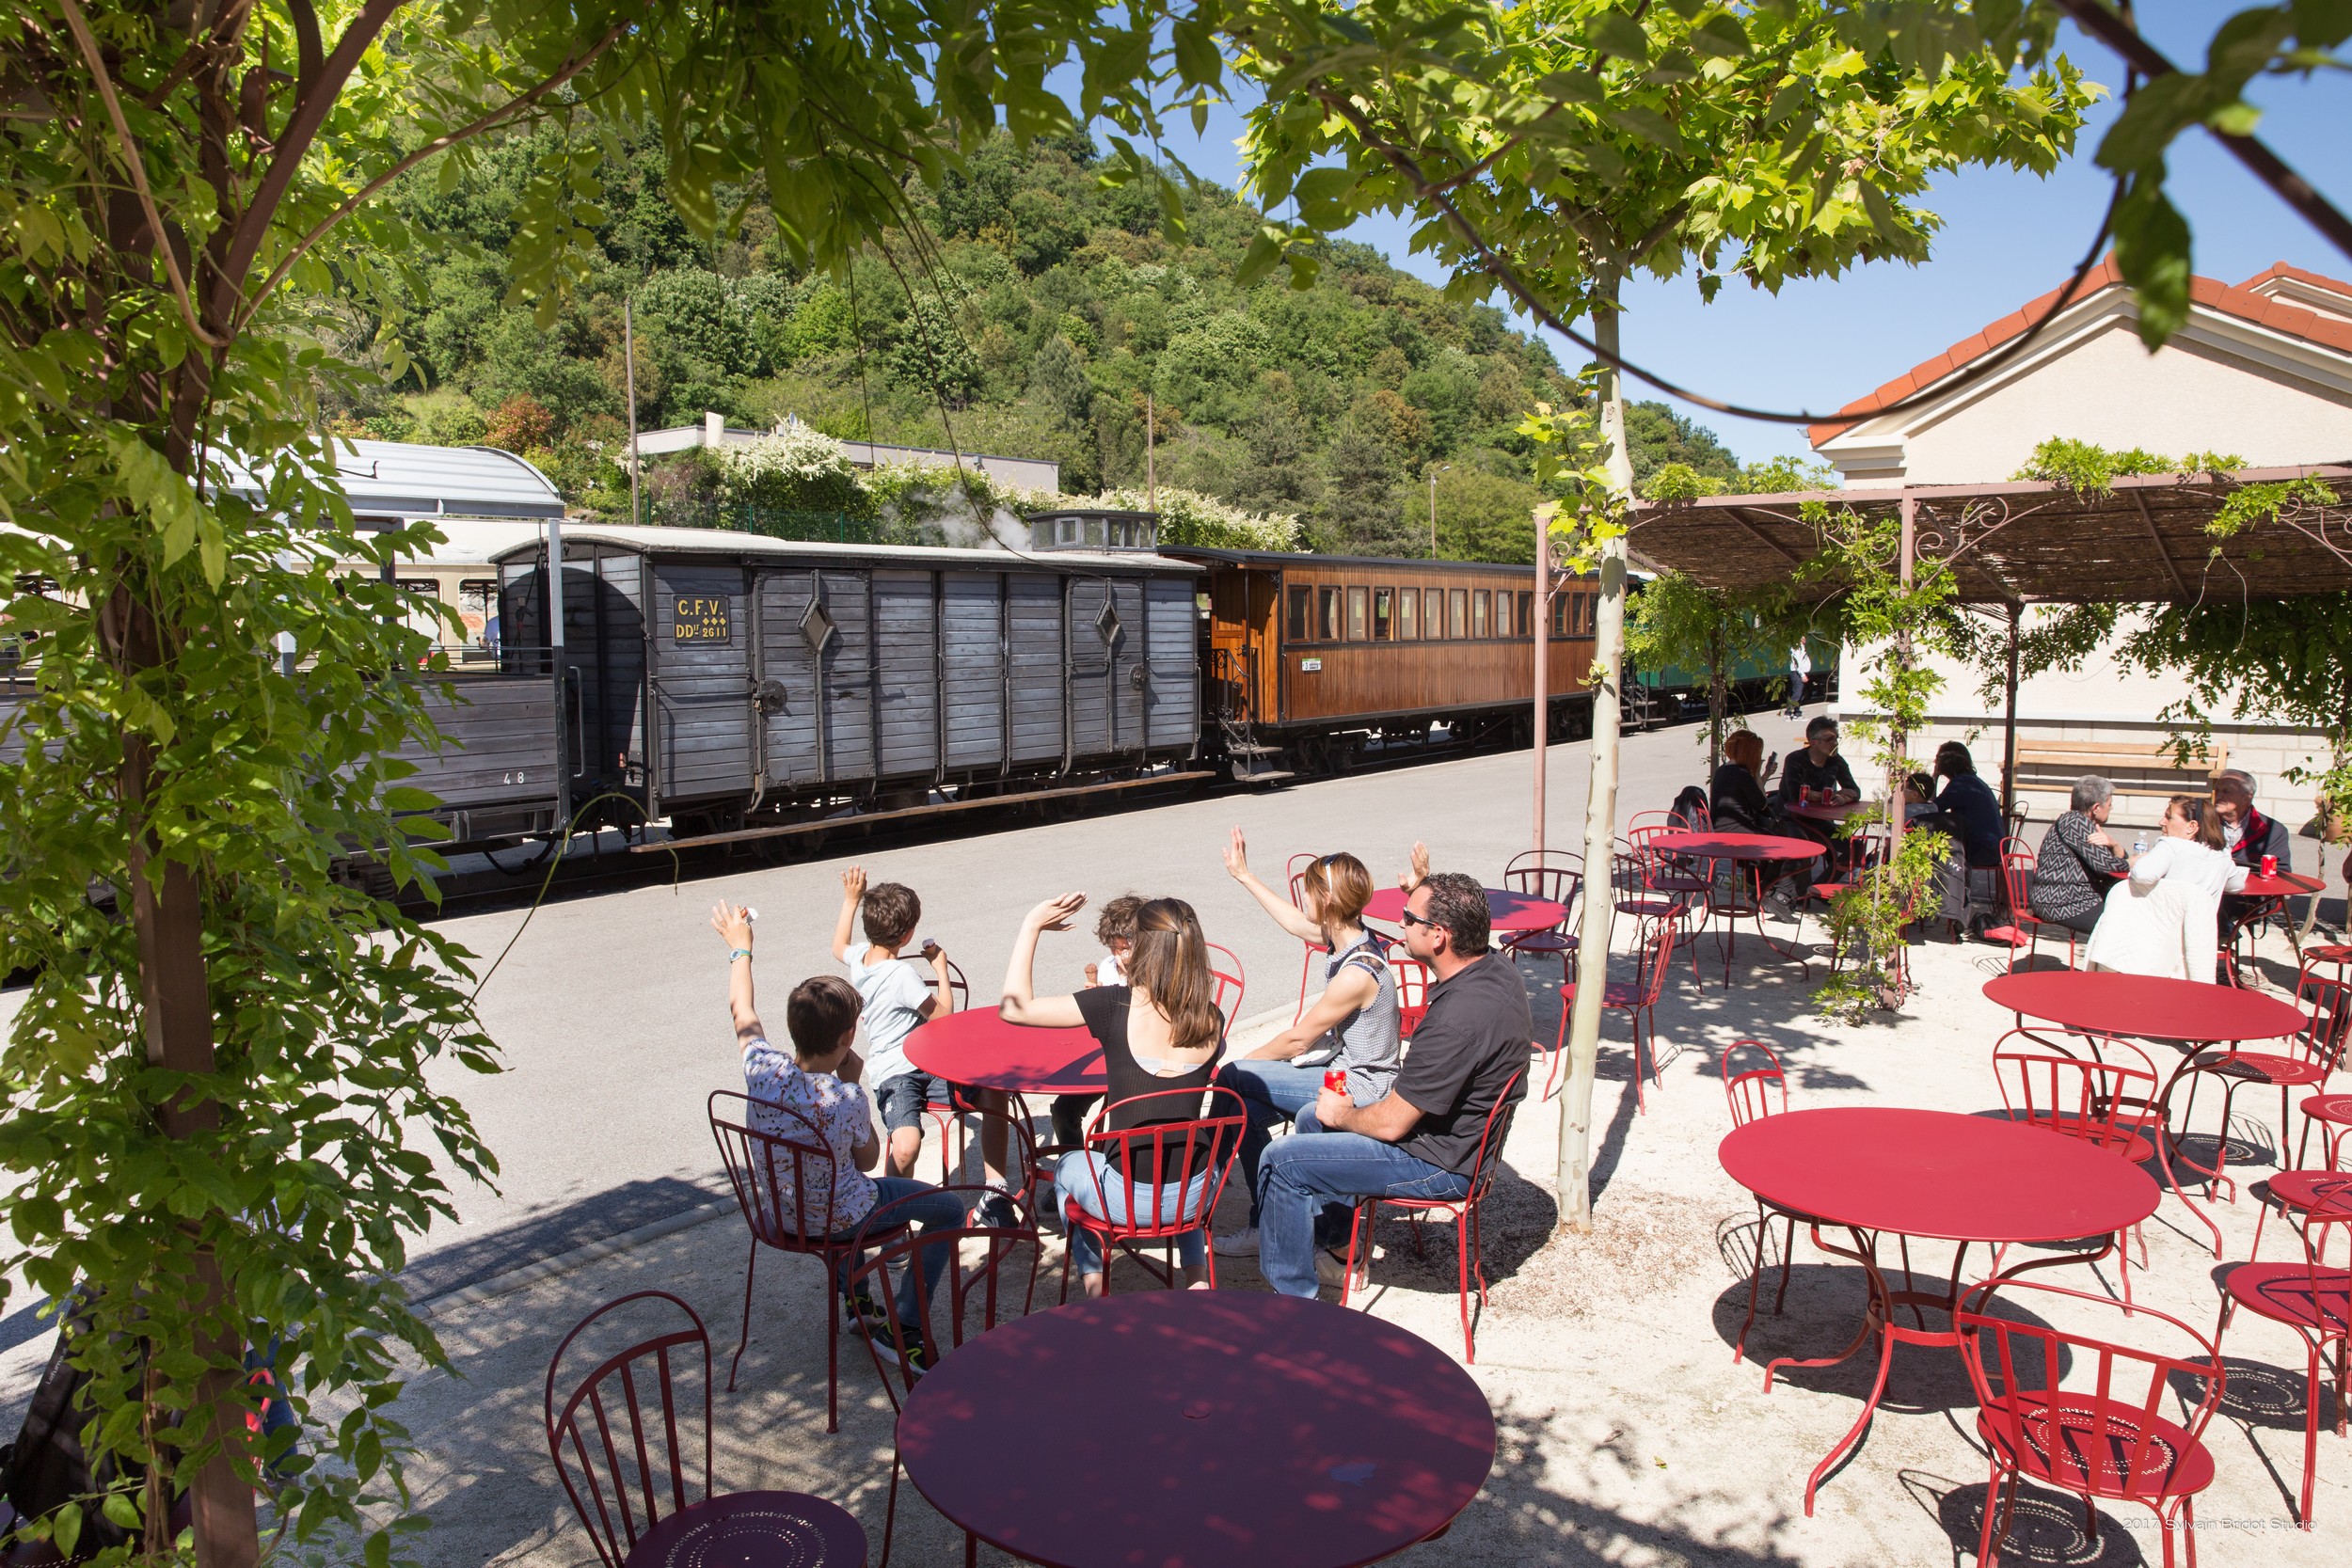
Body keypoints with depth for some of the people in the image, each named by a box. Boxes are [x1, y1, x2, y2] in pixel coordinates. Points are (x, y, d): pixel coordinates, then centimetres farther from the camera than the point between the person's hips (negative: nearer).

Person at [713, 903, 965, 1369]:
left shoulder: (762, 1070, -21)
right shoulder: (846, 1099, -33)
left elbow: (741, 1012, 1)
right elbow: (868, 1160, -11)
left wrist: (739, 947, 15)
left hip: (784, 1209, 6)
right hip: (841, 1219, -6)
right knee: (950, 1210, 11)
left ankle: (854, 1299, 43)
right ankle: (904, 1328, 8)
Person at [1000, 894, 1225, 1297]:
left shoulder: (1114, 1006, -17)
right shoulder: (1212, 1020, -7)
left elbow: (1014, 1007, -11)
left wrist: (1032, 927, -4)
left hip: (1130, 1199, -3)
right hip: (1194, 1195, 3)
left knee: (1068, 1166, 33)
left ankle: (1093, 1282, 30)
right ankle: (1195, 1276, 31)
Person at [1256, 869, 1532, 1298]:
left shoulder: (1457, 1019, -34)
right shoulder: (1497, 971, -5)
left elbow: (1390, 1124, -25)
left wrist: (1342, 1115, -5)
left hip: (1439, 1164, -10)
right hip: (1463, 1133, 10)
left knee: (1283, 1161, -7)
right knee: (1312, 1117, 23)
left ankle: (1291, 1298, 8)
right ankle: (1334, 1251, 35)